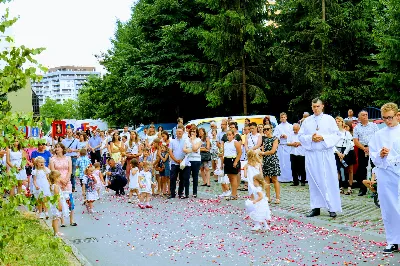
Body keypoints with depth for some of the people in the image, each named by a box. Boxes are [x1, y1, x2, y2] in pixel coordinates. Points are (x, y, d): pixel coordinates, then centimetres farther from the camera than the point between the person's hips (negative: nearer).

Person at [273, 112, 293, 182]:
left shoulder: (290, 126, 10)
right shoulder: (278, 127, 12)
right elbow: (274, 136, 5)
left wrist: (287, 136, -11)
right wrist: (280, 136, -11)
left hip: (289, 146, 0)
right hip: (281, 146, 0)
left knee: (289, 162, -3)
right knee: (281, 162, -3)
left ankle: (289, 177, 2)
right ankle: (282, 178, 1)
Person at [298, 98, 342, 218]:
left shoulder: (329, 119, 5)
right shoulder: (307, 121, 11)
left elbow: (336, 135, -1)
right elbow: (301, 136, 9)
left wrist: (323, 138, -14)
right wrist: (311, 138, -9)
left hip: (326, 154, -2)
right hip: (311, 154, 2)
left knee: (329, 180, -3)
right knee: (314, 181, 4)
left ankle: (333, 208, 1)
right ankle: (316, 207, 10)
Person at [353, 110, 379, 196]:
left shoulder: (373, 125, 8)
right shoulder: (357, 128, 10)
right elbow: (355, 141, 3)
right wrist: (364, 148, -11)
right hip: (362, 150, 1)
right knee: (362, 169, 1)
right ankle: (362, 188, 8)